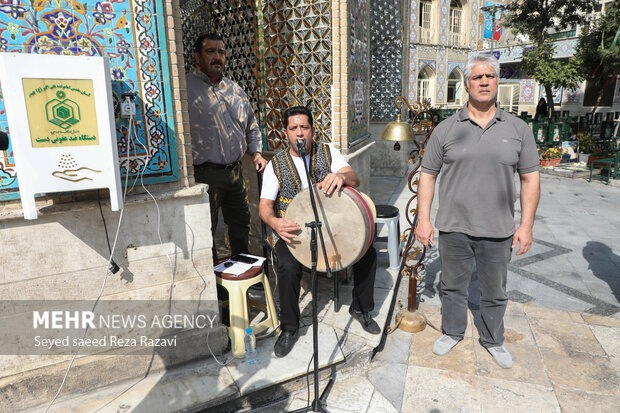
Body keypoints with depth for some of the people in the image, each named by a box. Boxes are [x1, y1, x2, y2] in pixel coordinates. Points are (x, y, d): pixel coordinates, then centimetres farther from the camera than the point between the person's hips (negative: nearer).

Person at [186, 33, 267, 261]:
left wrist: (256, 152, 11)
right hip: (204, 173, -6)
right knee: (205, 229, 4)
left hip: (235, 170, 6)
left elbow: (251, 124, 23)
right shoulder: (186, 88, -6)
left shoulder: (234, 88, 14)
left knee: (241, 221, 17)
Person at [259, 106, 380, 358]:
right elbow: (265, 204, -7)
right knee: (289, 267, -29)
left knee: (368, 252, -14)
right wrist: (274, 222, -32)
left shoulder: (328, 153, 2)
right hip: (293, 230, -2)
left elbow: (355, 180, -12)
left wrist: (341, 176, -39)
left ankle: (360, 309, 12)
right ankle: (289, 329, -3)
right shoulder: (276, 165, -1)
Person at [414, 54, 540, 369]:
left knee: (495, 292, 16)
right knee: (453, 286, 15)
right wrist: (423, 219, -5)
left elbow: (530, 178, 4)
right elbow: (427, 175, 0)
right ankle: (452, 332, 38)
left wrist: (526, 225, -1)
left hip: (498, 231, 1)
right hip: (453, 228, 0)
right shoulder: (446, 129, -1)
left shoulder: (518, 128, 2)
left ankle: (493, 340, 39)